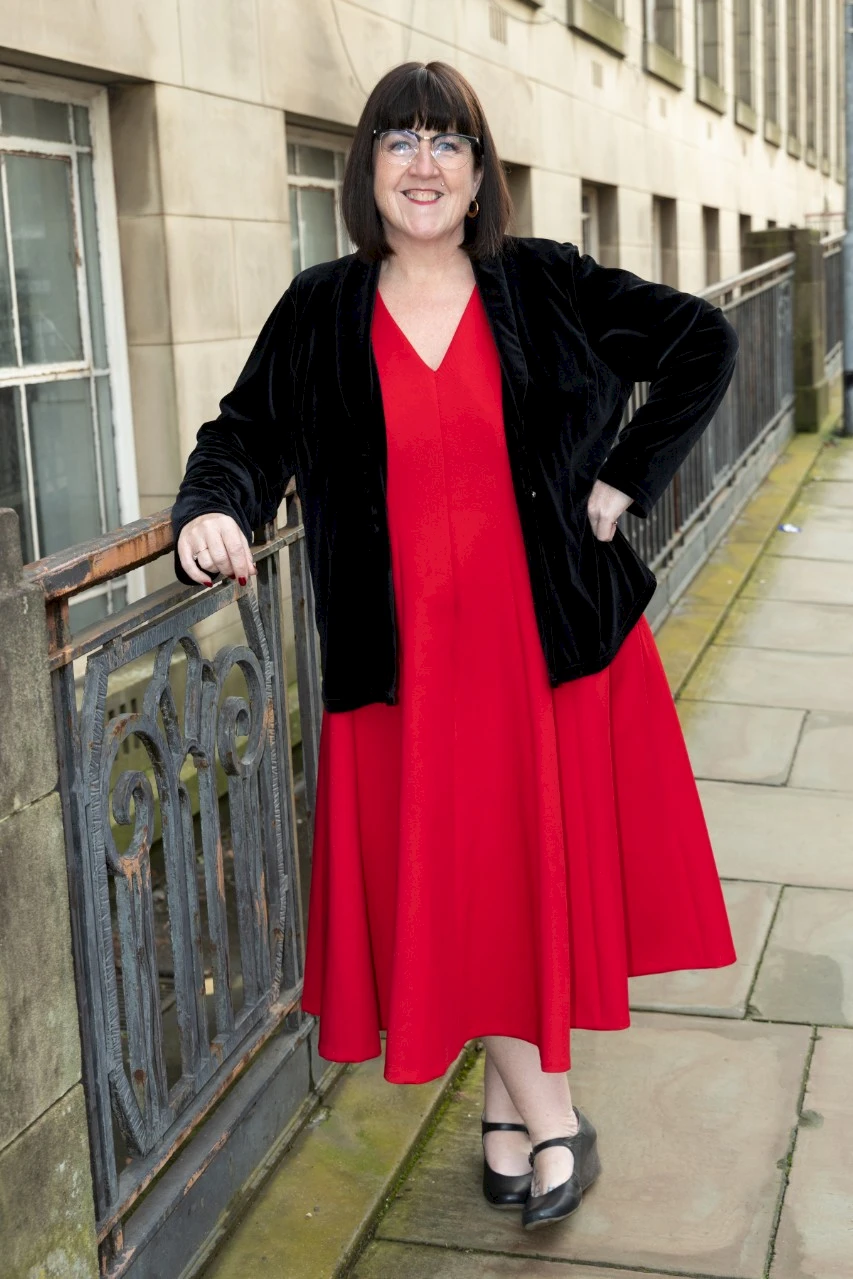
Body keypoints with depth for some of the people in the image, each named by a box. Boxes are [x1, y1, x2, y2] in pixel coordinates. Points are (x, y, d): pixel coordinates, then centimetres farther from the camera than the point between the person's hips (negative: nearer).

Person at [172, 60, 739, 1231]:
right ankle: (546, 1113, 22)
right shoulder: (321, 313, 3)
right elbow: (249, 432, 6)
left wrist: (625, 483, -2)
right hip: (411, 656, 1)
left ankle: (514, 1099, 26)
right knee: (455, 880, 5)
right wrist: (215, 510, -17)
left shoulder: (546, 287, 0)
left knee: (548, 860, 7)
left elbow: (705, 342, 5)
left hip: (555, 637, 0)